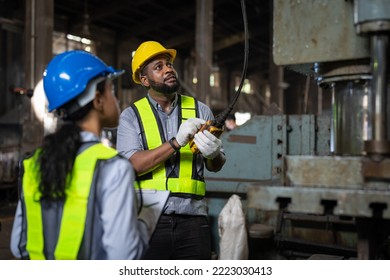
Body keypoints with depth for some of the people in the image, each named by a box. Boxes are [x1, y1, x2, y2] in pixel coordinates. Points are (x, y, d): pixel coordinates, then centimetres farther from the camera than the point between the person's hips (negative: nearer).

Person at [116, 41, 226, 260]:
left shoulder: (200, 110, 11)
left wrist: (213, 154, -14)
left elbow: (216, 167, 10)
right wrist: (176, 142, -19)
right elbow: (132, 165, -9)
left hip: (192, 219, 2)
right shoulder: (131, 116, 5)